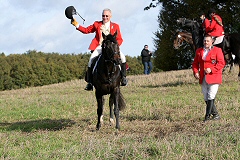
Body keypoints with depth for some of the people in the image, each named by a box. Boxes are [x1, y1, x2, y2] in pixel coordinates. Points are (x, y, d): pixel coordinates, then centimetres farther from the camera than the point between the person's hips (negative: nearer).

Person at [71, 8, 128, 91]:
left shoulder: (115, 26, 14)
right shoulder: (97, 24, 16)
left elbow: (120, 39, 9)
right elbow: (86, 30, 15)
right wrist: (76, 25, 4)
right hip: (99, 47, 0)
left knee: (122, 57, -23)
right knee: (92, 59, -26)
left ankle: (123, 77, -6)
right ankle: (89, 82, -19)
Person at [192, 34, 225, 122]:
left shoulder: (217, 50, -1)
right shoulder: (199, 51, 13)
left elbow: (221, 63, -8)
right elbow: (195, 63, 16)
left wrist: (211, 69, -18)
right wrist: (195, 72, -2)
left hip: (213, 77, -5)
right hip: (203, 78, 5)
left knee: (211, 97, -13)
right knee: (206, 98, 6)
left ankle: (207, 116, -10)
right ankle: (216, 115, 17)